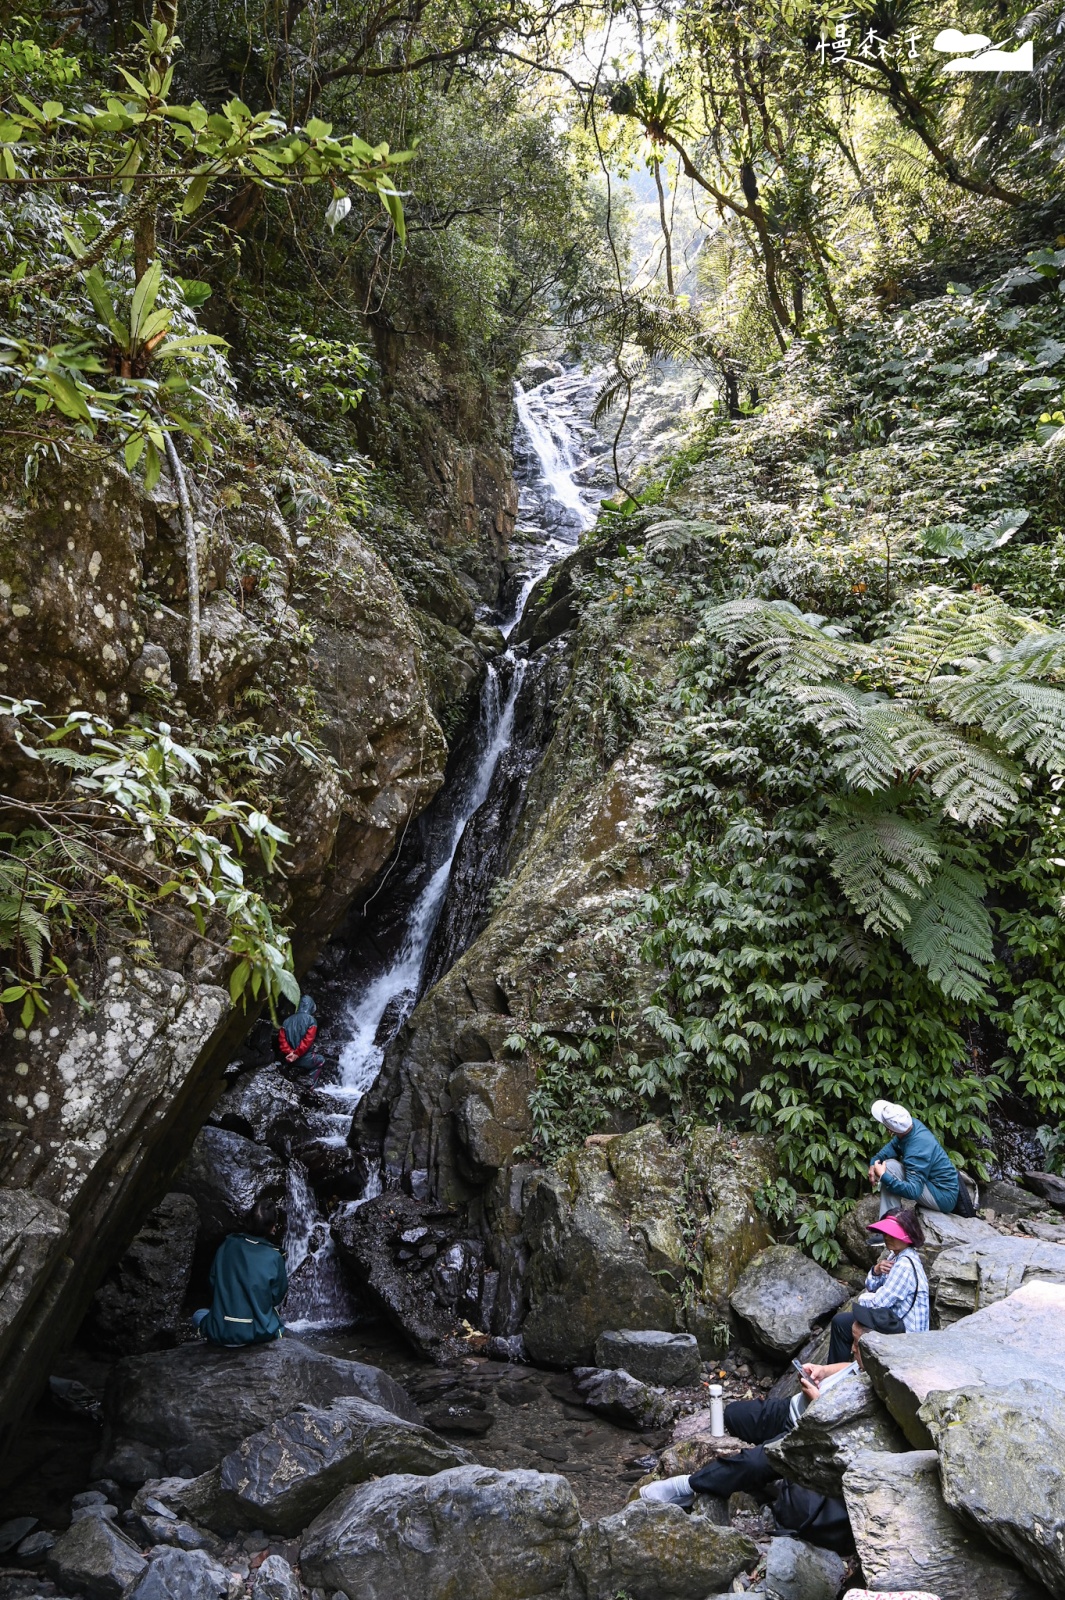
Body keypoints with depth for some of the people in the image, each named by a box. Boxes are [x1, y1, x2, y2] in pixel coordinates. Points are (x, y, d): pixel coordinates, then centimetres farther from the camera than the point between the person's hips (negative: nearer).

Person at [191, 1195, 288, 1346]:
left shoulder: (227, 1245, -6)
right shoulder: (274, 1257, -13)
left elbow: (213, 1282, 6)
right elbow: (278, 1296, 0)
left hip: (221, 1333, 1)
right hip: (259, 1334, -1)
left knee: (198, 1315, 32)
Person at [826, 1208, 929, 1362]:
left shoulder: (905, 1265, -26)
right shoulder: (895, 1255, 5)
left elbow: (878, 1303, -24)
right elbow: (871, 1287, 9)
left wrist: (861, 1299, -3)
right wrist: (876, 1271, -12)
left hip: (905, 1329, -10)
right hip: (898, 1318, 10)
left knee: (840, 1322, -8)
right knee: (841, 1319, 16)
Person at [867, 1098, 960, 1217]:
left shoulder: (916, 1152, -33)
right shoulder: (913, 1124, -9)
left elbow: (913, 1191, -37)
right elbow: (893, 1145, 6)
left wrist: (883, 1176, -30)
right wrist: (874, 1162, -9)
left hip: (943, 1198, -9)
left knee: (889, 1166, -21)